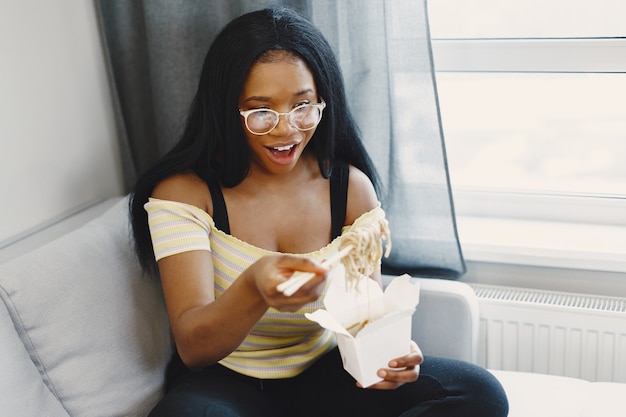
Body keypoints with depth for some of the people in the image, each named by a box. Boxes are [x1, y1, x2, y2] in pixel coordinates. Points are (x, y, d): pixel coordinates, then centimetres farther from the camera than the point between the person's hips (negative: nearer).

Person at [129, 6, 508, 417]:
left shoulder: (352, 188, -2)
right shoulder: (183, 192, -13)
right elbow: (193, 347, -22)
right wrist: (253, 289, -45)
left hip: (322, 371, 4)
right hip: (222, 381, -3)